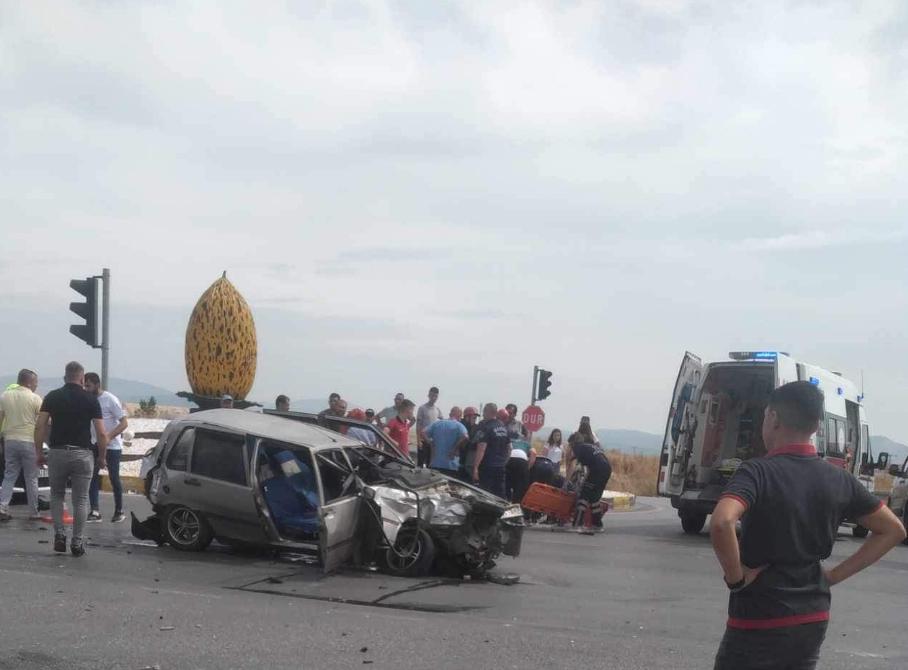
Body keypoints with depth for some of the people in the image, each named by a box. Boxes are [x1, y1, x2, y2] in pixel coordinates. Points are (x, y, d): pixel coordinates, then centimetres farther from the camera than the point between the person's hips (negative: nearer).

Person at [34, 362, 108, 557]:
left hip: (57, 453, 1)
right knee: (80, 499, 7)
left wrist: (39, 453, 5)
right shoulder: (91, 399, 0)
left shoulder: (52, 397, 4)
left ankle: (59, 535, 7)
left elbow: (39, 427, -4)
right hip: (82, 453, -1)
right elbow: (101, 433, -5)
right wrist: (102, 457, 7)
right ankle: (77, 542, 6)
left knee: (56, 496, 19)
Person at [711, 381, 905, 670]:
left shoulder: (758, 471, -16)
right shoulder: (839, 480, 3)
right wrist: (835, 575, 9)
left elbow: (721, 523, -34)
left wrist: (736, 578, -18)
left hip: (759, 623, -6)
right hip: (813, 620, 6)